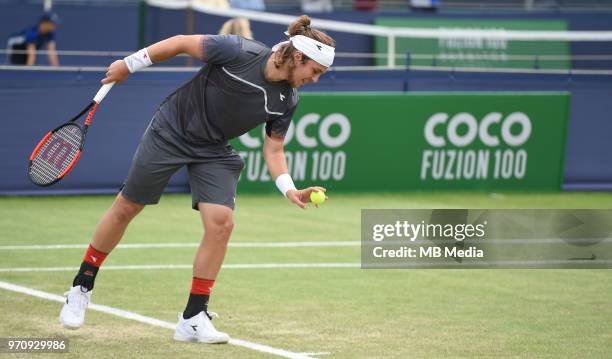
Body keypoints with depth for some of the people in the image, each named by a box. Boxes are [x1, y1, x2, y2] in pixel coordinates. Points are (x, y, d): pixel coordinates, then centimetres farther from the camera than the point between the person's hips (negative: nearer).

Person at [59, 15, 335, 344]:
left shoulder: (286, 100, -10)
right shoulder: (239, 52, -26)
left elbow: (273, 149, -1)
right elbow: (181, 42, -15)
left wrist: (289, 189, -17)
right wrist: (128, 64, -8)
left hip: (213, 153, 4)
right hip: (170, 132, -4)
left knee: (221, 223, -14)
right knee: (126, 208, 6)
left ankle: (193, 319, -2)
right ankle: (82, 287, 27)